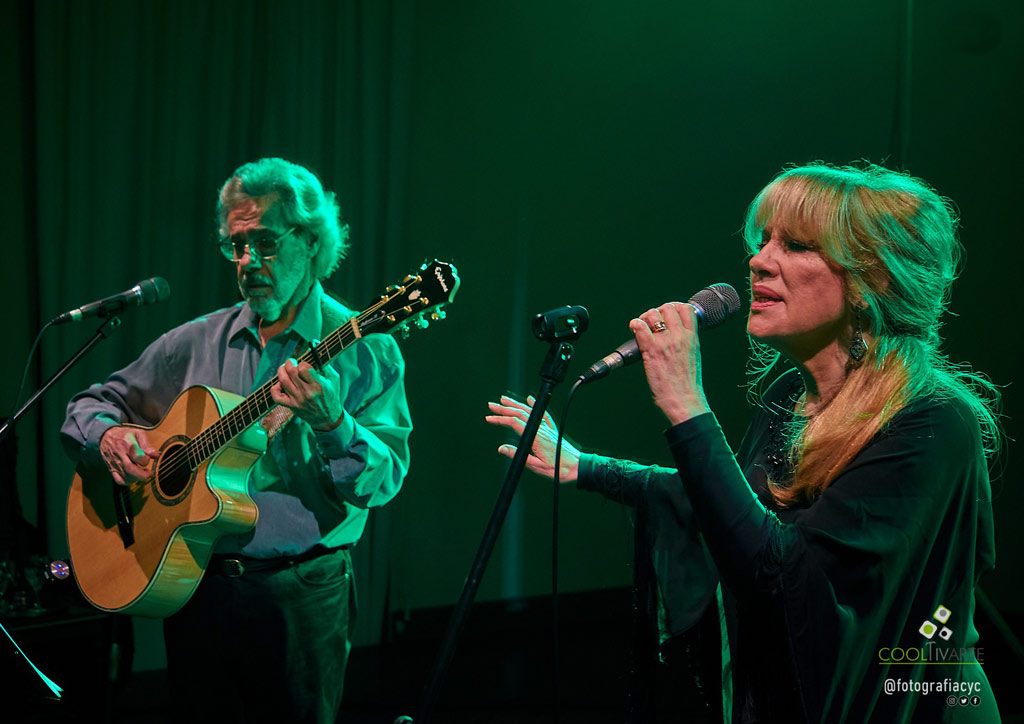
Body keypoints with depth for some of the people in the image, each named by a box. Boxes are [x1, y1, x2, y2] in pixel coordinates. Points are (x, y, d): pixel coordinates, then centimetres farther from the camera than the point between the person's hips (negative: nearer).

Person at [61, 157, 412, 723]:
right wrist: (109, 435, -7)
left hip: (301, 595, -3)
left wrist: (333, 425, -29)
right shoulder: (197, 343, 8)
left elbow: (384, 482, -11)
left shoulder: (362, 349, -3)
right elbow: (89, 405, 15)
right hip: (193, 586, 3)